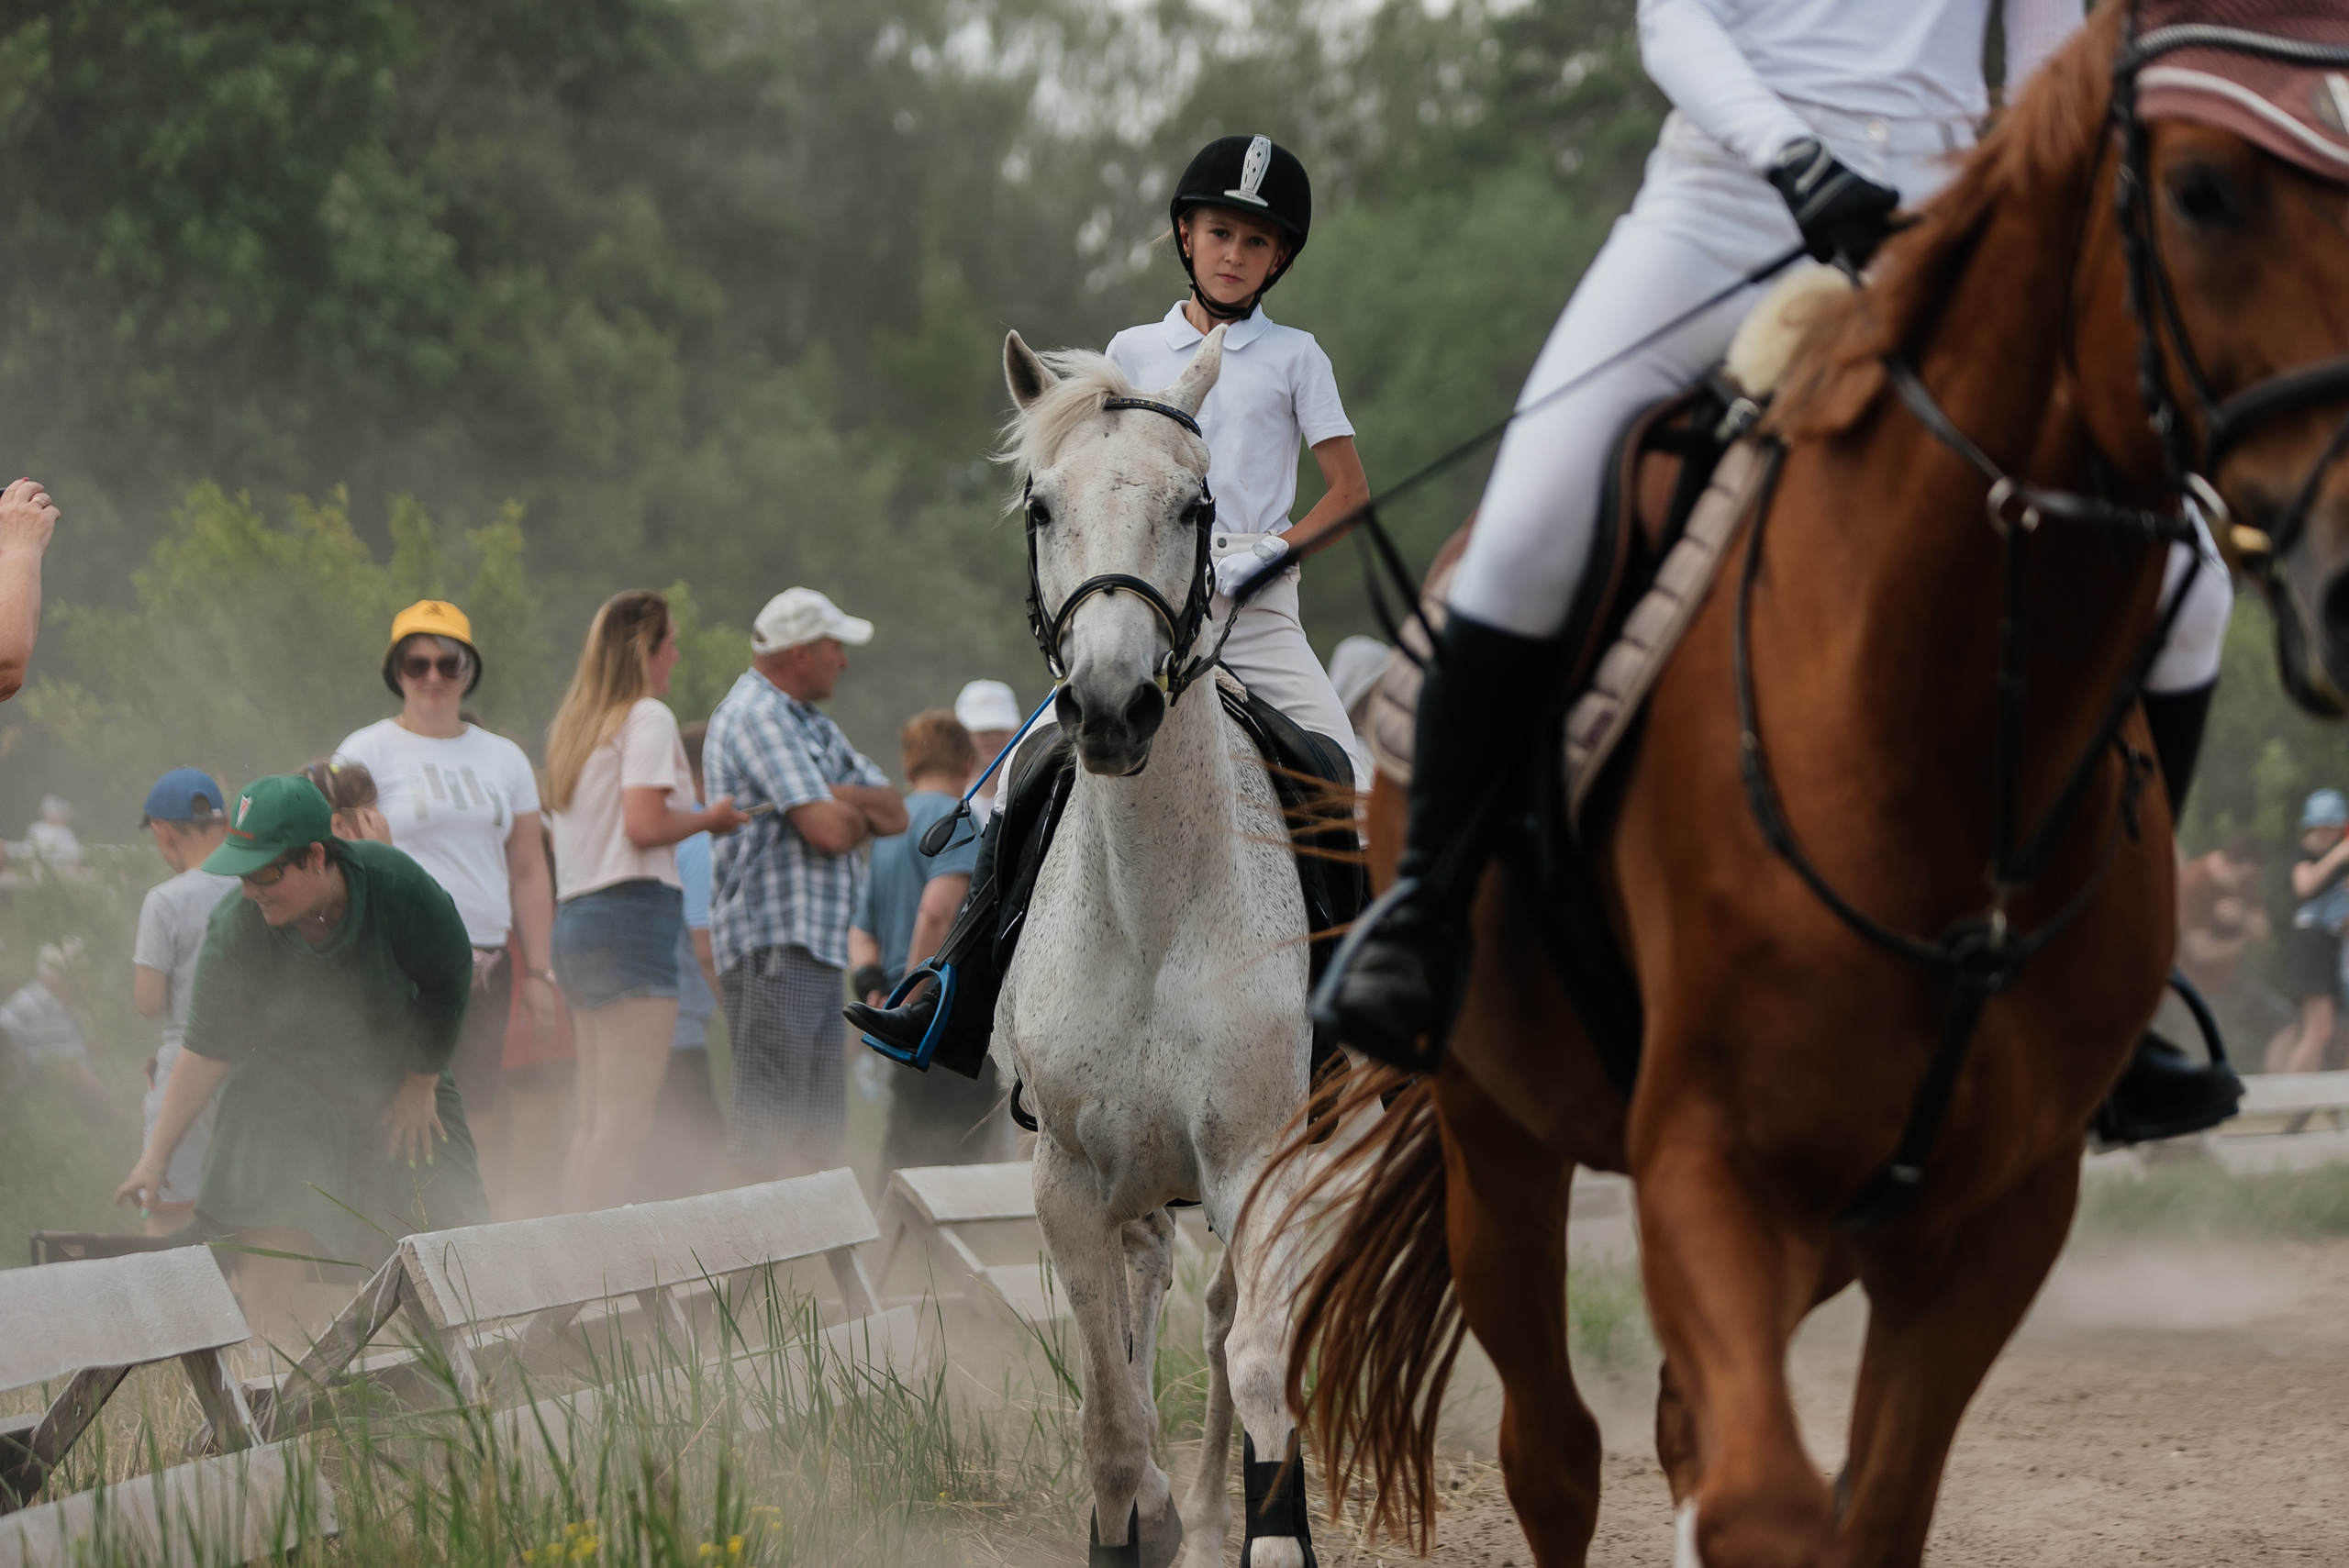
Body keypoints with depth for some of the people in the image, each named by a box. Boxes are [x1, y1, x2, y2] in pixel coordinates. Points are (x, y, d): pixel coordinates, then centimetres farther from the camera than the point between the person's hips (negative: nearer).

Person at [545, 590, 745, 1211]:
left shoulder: (574, 723, 20)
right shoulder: (648, 717, -6)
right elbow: (644, 824, -17)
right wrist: (711, 817, -2)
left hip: (575, 914, 9)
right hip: (632, 909, -9)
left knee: (595, 1115, 11)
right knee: (626, 1116, -11)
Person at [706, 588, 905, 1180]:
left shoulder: (813, 725, 22)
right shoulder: (757, 715, -9)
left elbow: (894, 814, 16)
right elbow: (830, 831, -18)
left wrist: (837, 798, -5)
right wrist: (862, 815, 5)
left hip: (820, 945, 10)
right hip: (774, 943, -10)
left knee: (820, 1132, 9)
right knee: (767, 1121, -13)